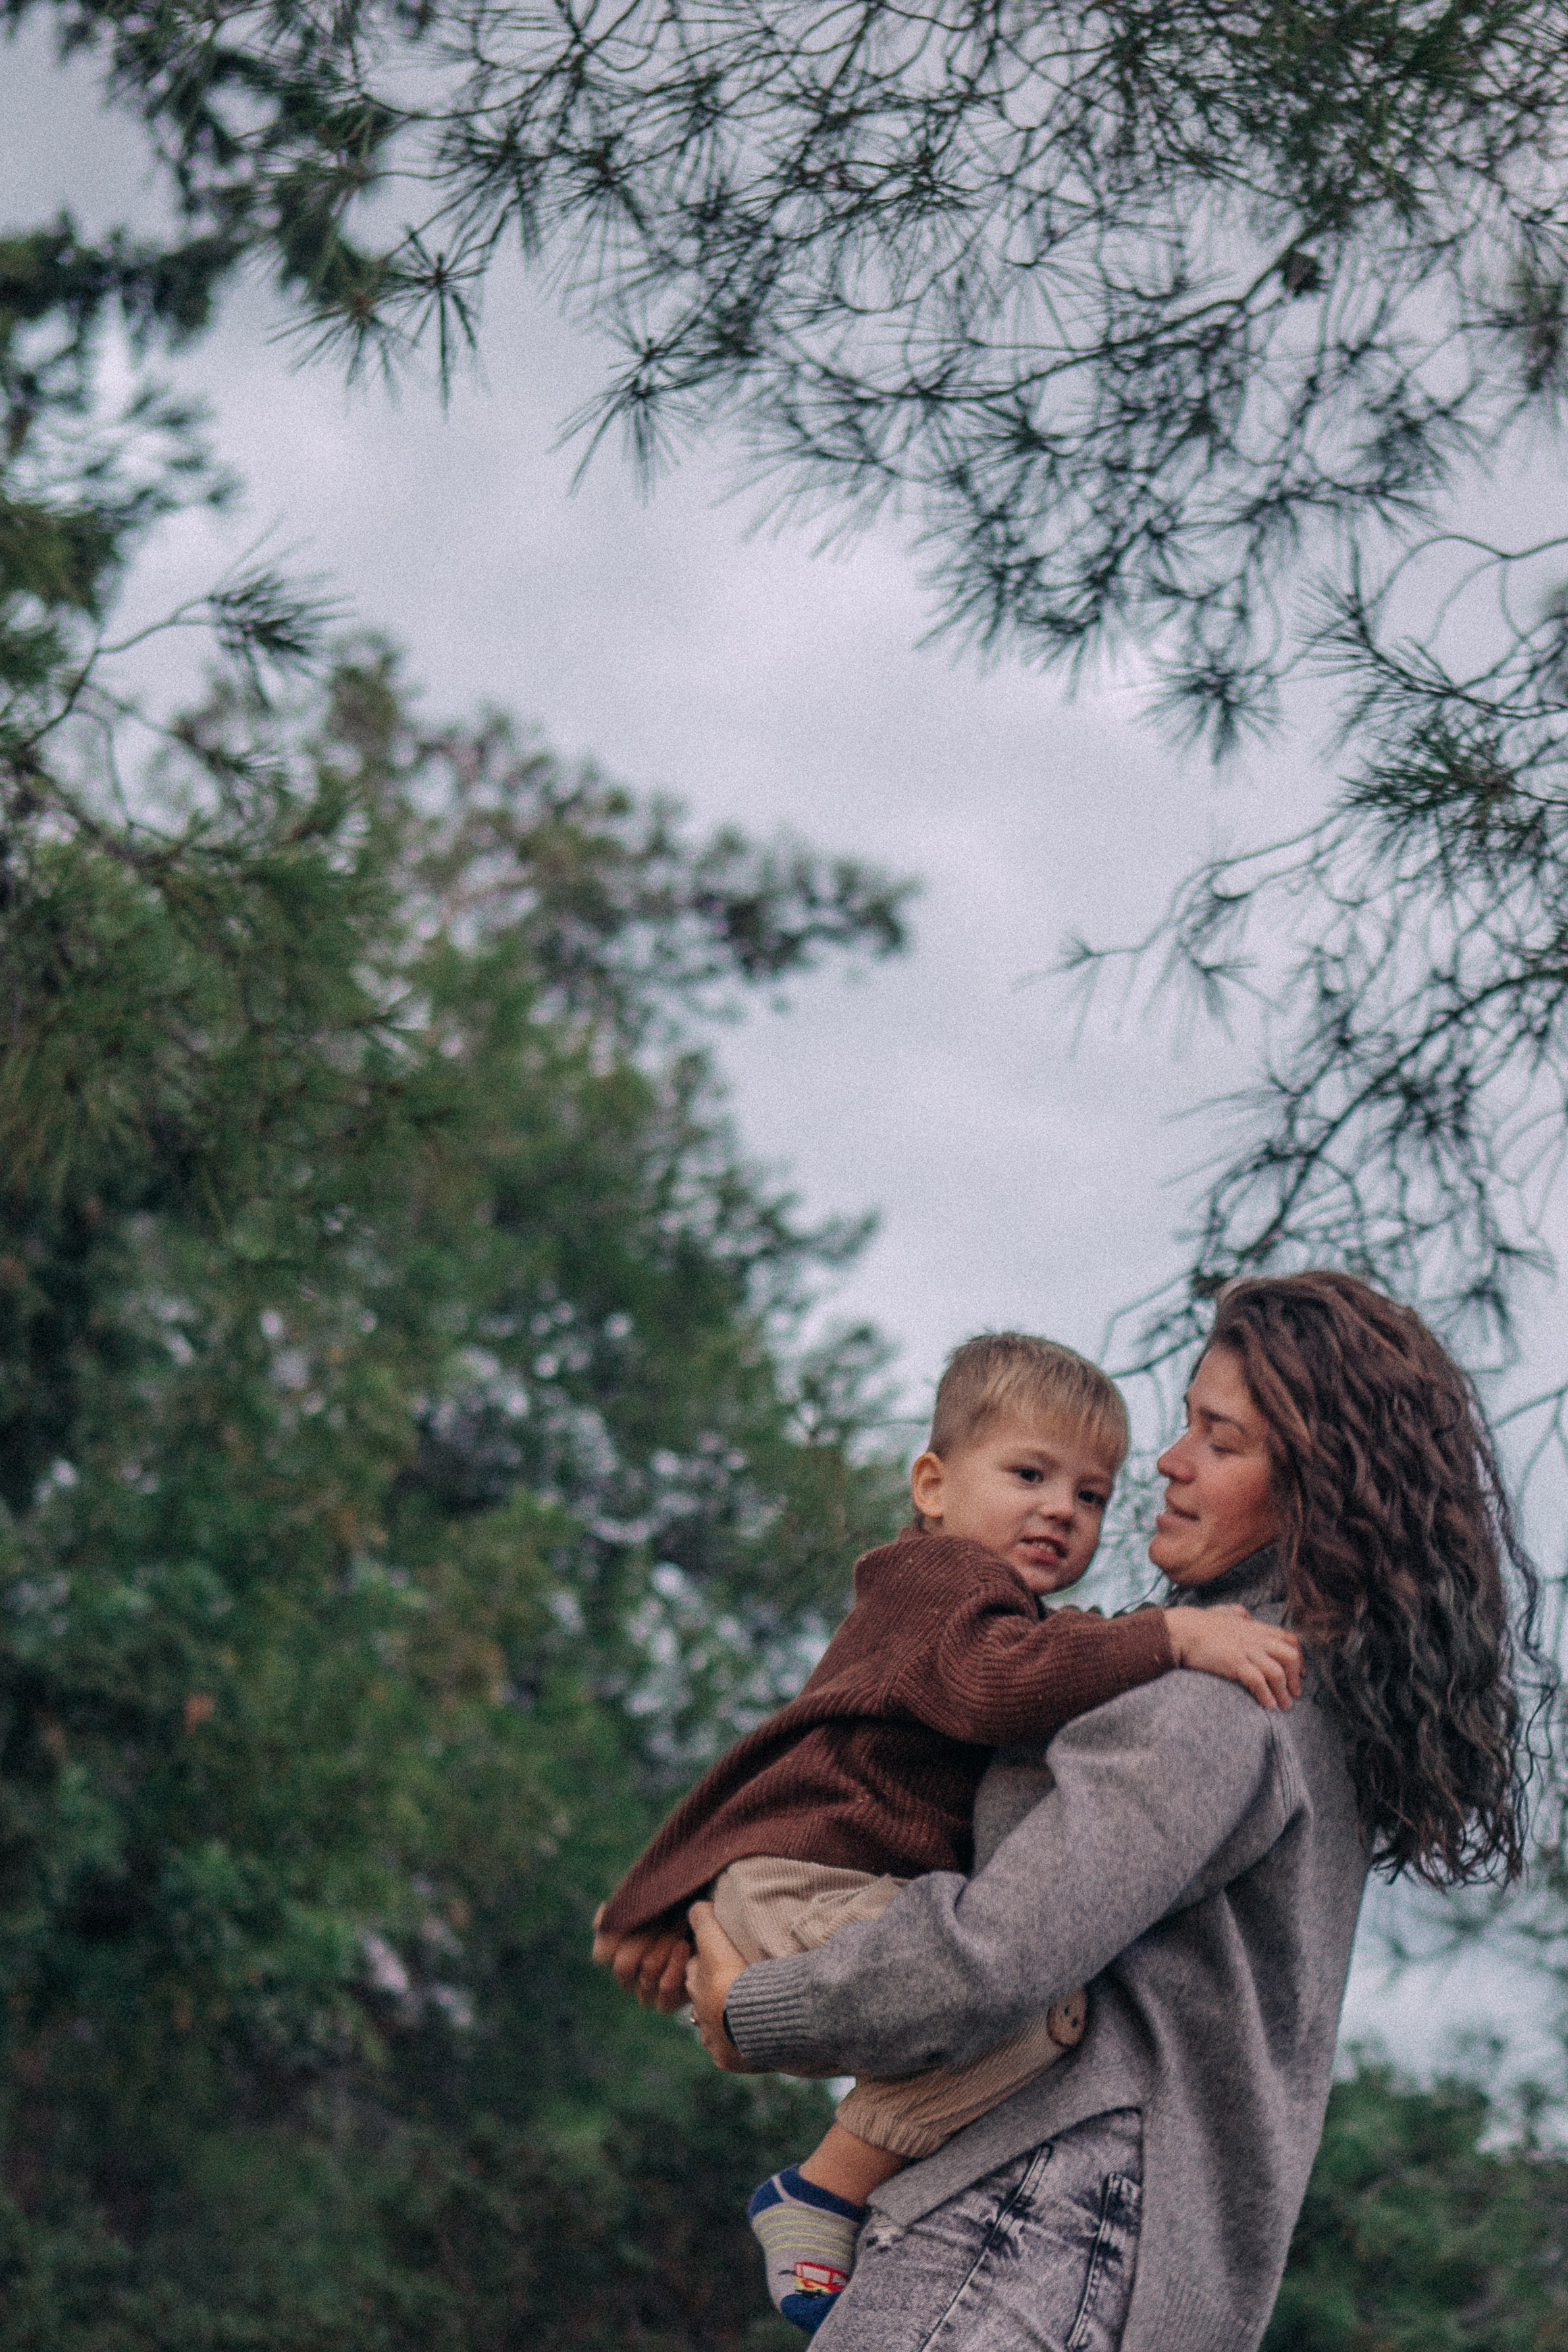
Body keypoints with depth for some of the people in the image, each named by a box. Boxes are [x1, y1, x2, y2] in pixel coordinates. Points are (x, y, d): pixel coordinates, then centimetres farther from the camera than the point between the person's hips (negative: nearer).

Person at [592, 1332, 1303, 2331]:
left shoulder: (1014, 1616, 27)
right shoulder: (940, 1576, -8)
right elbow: (990, 1683, -29)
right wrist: (1176, 1636, -29)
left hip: (875, 1898, 11)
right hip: (795, 1883, -11)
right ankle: (823, 2194, -17)